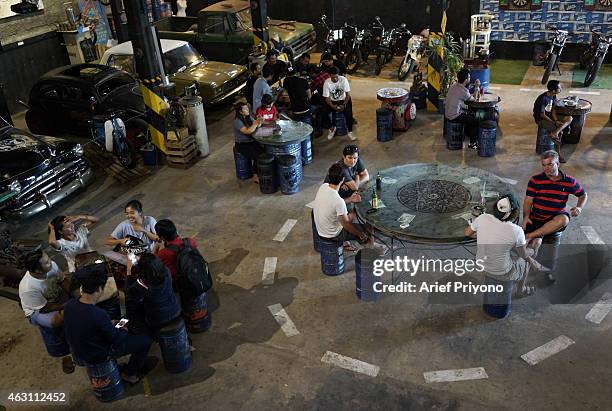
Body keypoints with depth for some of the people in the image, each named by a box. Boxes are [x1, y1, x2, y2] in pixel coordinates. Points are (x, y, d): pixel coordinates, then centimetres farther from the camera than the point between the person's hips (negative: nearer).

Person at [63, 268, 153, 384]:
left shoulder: (69, 305, -15)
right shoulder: (99, 315, -37)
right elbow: (116, 339, -20)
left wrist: (109, 324, 8)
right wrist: (124, 330, 1)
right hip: (97, 356, -7)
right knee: (146, 340, 1)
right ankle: (130, 373, 22)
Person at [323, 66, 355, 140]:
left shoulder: (343, 80, -19)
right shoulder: (327, 83, -19)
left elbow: (348, 94, -14)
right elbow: (327, 98, -15)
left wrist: (344, 105, -24)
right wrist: (333, 106, -29)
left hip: (343, 100, 0)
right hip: (332, 102, 0)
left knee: (348, 112, -23)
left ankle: (350, 132, -5)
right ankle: (332, 128, 4)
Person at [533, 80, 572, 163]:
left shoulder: (553, 96, -2)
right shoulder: (543, 99, -25)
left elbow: (553, 110, 4)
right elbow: (542, 115, -22)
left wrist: (556, 120, -13)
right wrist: (555, 122, -16)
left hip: (550, 115, 8)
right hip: (540, 119, -8)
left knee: (569, 118, -10)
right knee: (560, 132, -22)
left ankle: (555, 133, -24)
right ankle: (558, 153, -9)